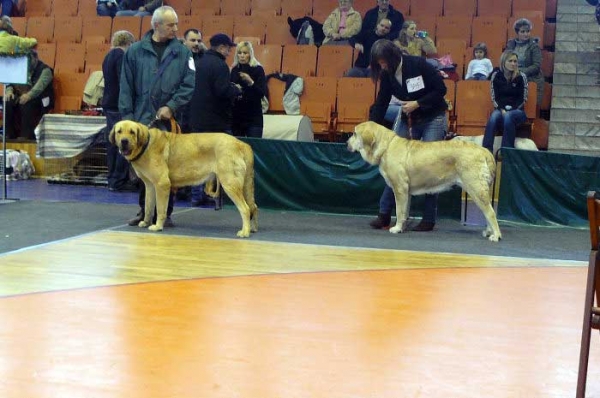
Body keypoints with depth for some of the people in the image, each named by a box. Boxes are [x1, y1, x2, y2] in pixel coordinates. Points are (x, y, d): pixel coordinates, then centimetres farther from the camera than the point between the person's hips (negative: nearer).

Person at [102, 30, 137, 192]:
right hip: (119, 105, -10)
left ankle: (112, 179, 15)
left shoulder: (109, 56, 17)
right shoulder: (121, 56, -12)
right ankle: (119, 181, -7)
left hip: (109, 104, 10)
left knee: (113, 142, 12)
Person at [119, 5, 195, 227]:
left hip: (170, 121, 0)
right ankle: (145, 210, 17)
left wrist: (172, 106, -12)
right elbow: (126, 86, 4)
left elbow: (189, 85, 0)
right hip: (142, 119, 0)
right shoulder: (136, 51, 4)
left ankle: (165, 213, 12)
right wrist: (127, 115, -2)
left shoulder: (182, 52, 4)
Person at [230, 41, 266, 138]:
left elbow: (262, 92, -9)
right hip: (236, 115, 3)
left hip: (253, 116, -3)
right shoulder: (234, 70, 8)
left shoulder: (258, 69, -2)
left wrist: (251, 82, -23)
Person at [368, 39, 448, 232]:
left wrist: (417, 103, -23)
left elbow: (441, 89, -16)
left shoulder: (419, 64, -20)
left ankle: (429, 219, 0)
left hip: (433, 118, -5)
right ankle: (384, 214, 2)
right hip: (407, 118, 5)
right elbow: (380, 104, -1)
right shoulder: (387, 75, -5)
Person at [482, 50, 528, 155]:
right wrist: (501, 109, -13)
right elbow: (494, 97, 3)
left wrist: (511, 109, -14)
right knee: (494, 117, -33)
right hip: (500, 108, 1)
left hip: (517, 110, -1)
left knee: (508, 117, -35)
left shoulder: (521, 76, -2)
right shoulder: (496, 75, 3)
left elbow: (523, 99, -2)